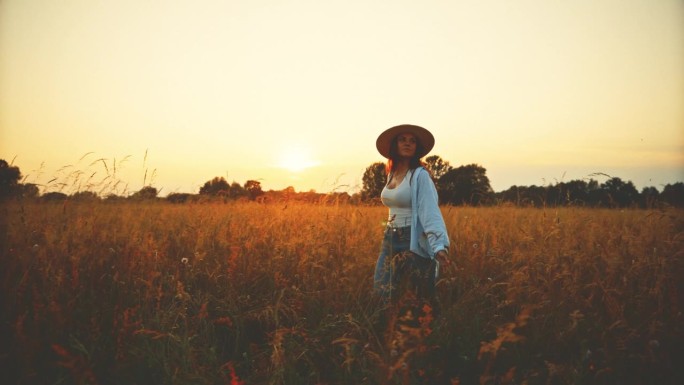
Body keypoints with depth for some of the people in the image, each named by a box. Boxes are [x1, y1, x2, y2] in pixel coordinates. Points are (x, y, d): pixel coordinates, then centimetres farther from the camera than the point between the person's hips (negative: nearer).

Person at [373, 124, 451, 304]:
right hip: (389, 239, 7)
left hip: (412, 241, -7)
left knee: (415, 299, 2)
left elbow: (430, 210, -23)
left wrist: (439, 245, -35)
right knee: (382, 293, 10)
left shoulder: (420, 175, -12)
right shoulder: (391, 174, 11)